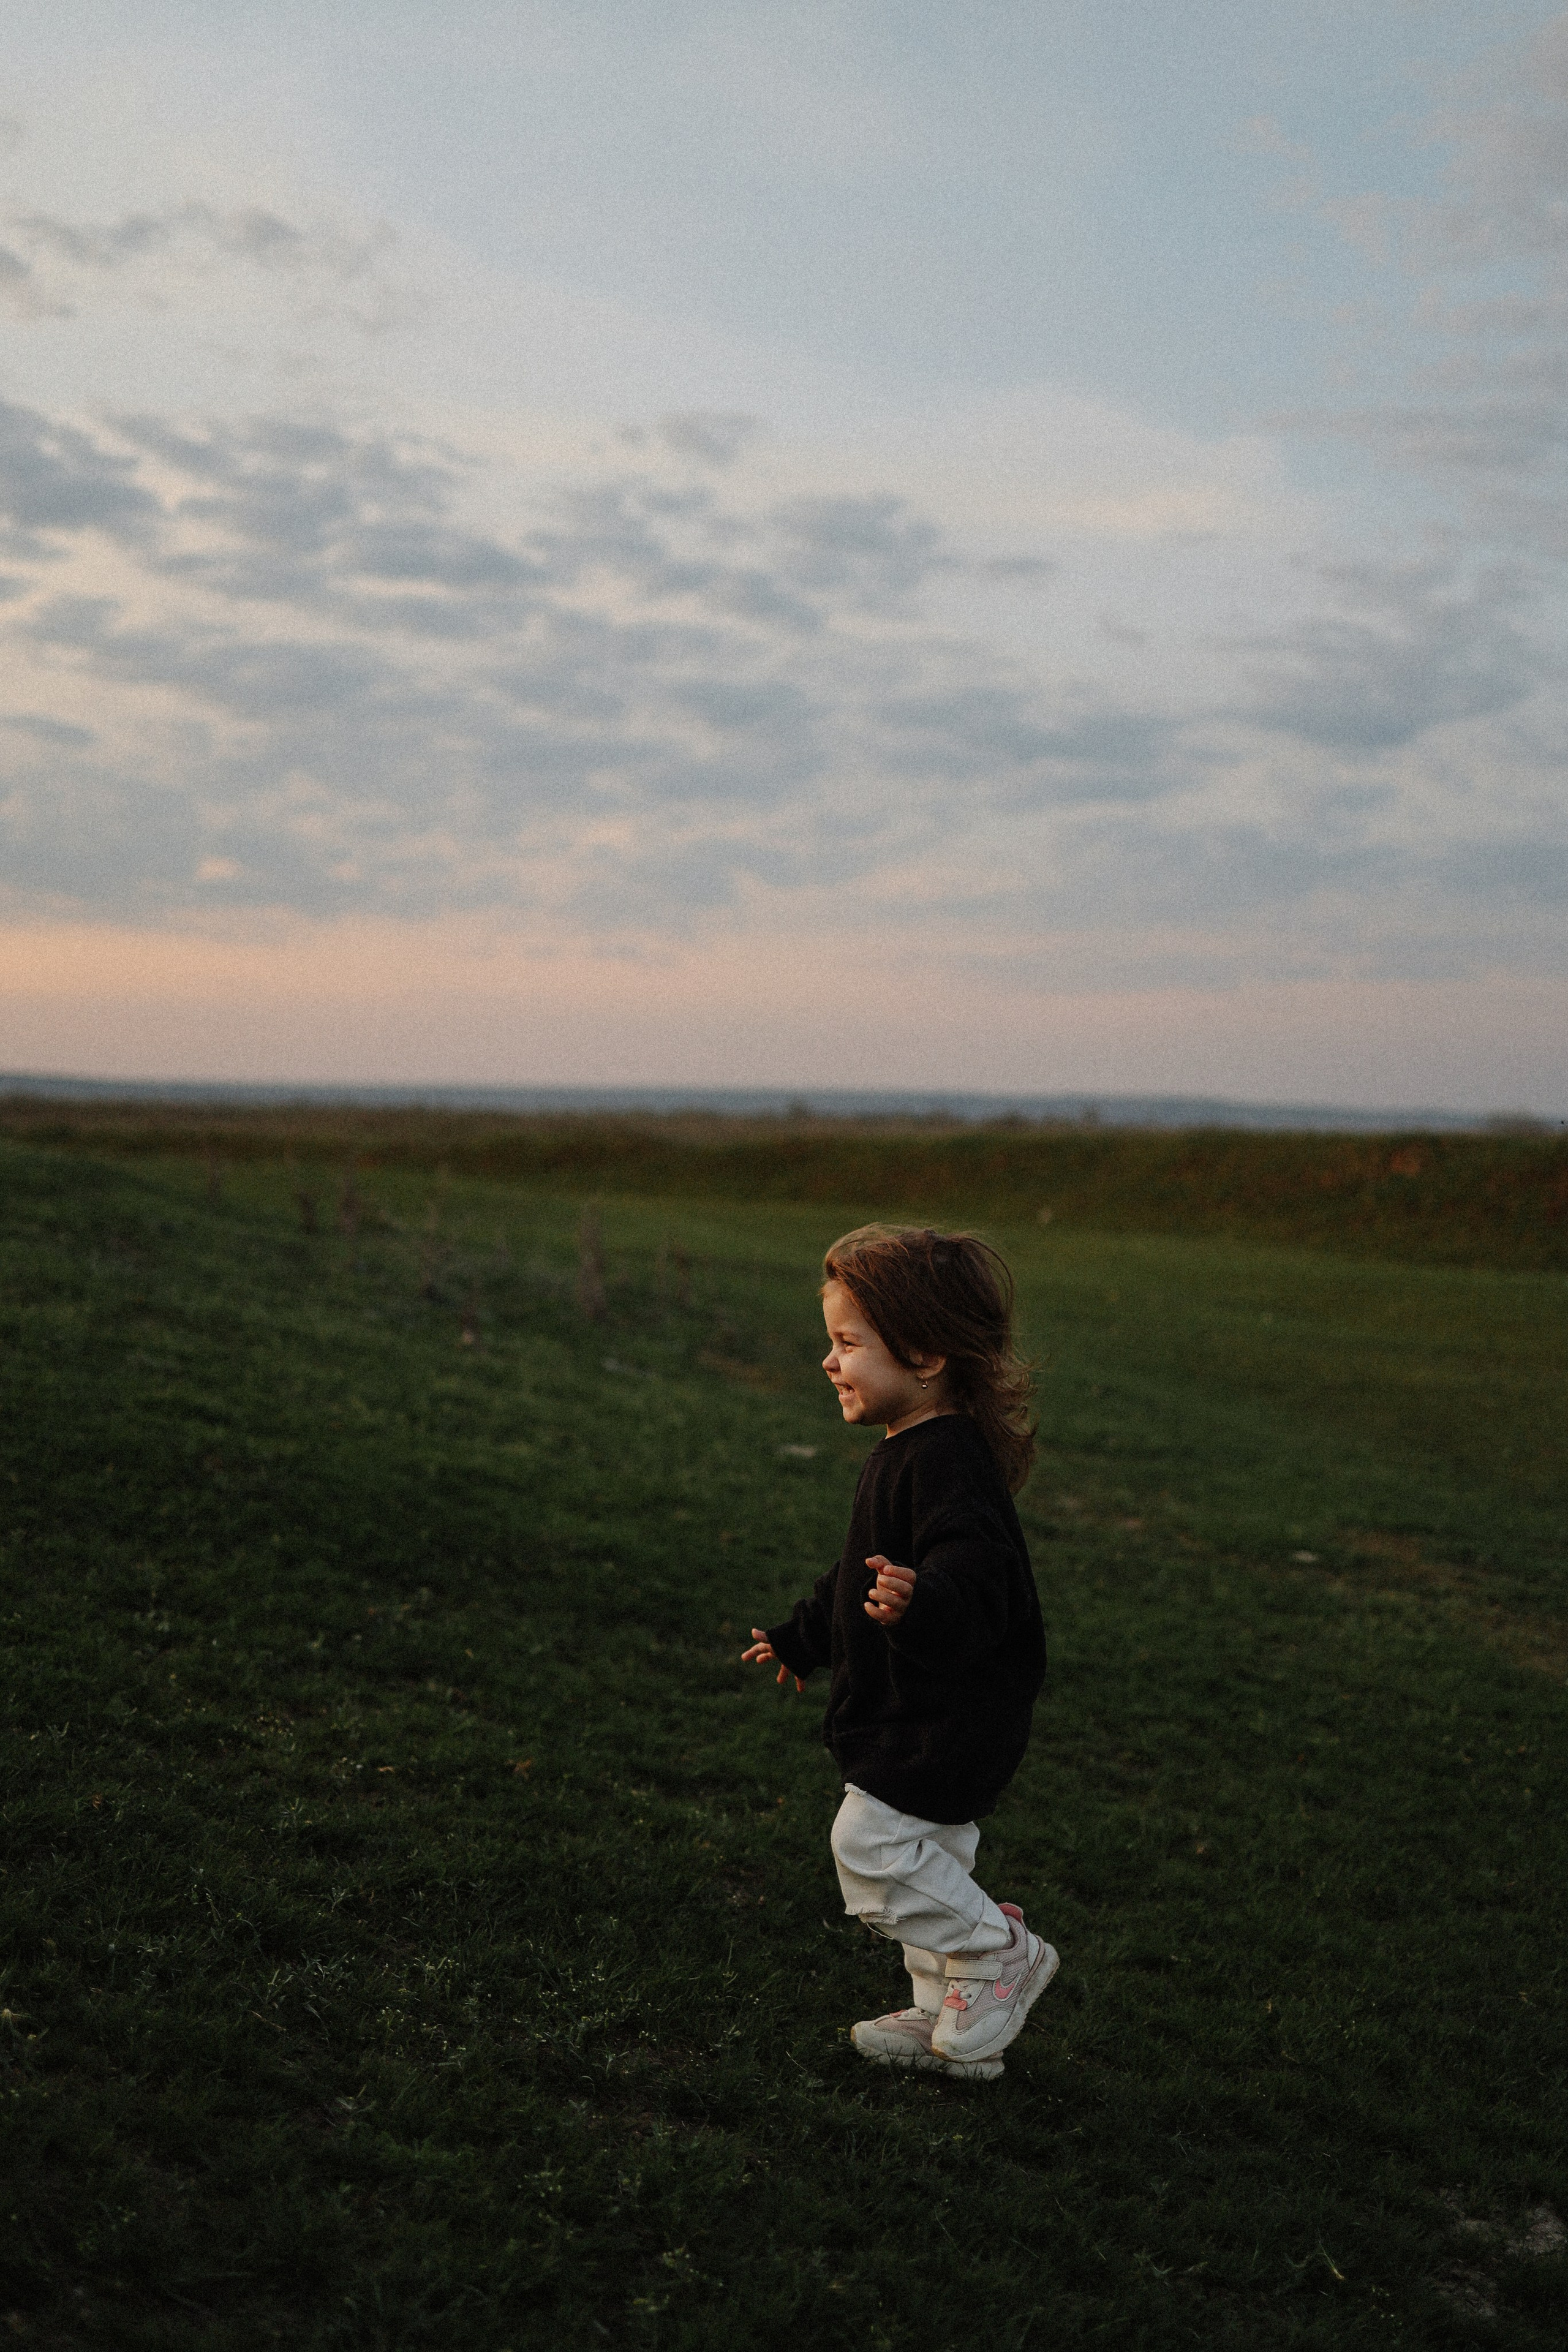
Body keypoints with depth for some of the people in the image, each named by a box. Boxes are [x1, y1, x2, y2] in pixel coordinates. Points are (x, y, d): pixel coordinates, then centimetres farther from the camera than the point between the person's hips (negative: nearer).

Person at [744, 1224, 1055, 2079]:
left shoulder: (948, 1462, -23)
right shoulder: (908, 1453, 12)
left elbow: (976, 1573, -36)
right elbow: (861, 1577, 25)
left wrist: (926, 1603, -57)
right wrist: (801, 1638, 34)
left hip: (948, 1716, -11)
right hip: (917, 1714, 11)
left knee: (871, 1842, -9)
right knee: (928, 1861, 17)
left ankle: (1000, 1951, 6)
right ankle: (953, 2019, 30)